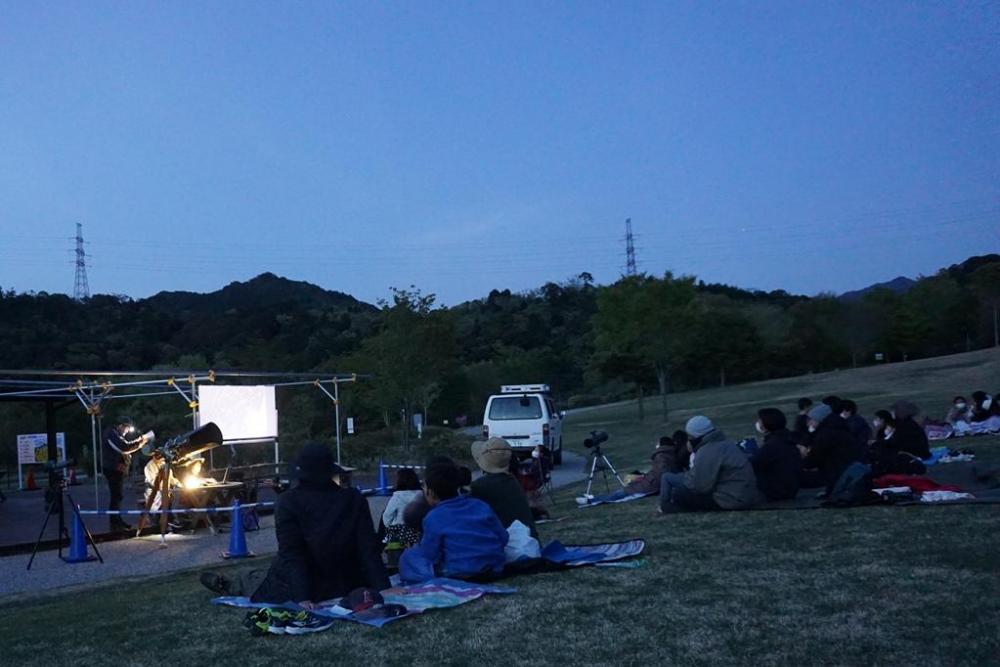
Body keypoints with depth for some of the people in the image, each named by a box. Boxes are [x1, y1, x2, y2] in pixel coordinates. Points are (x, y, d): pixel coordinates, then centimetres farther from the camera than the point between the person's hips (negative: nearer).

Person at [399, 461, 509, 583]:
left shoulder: (433, 518, -9)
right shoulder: (481, 505, 5)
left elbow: (430, 555, -7)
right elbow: (503, 537, 5)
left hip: (458, 576, -5)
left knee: (409, 557, 12)